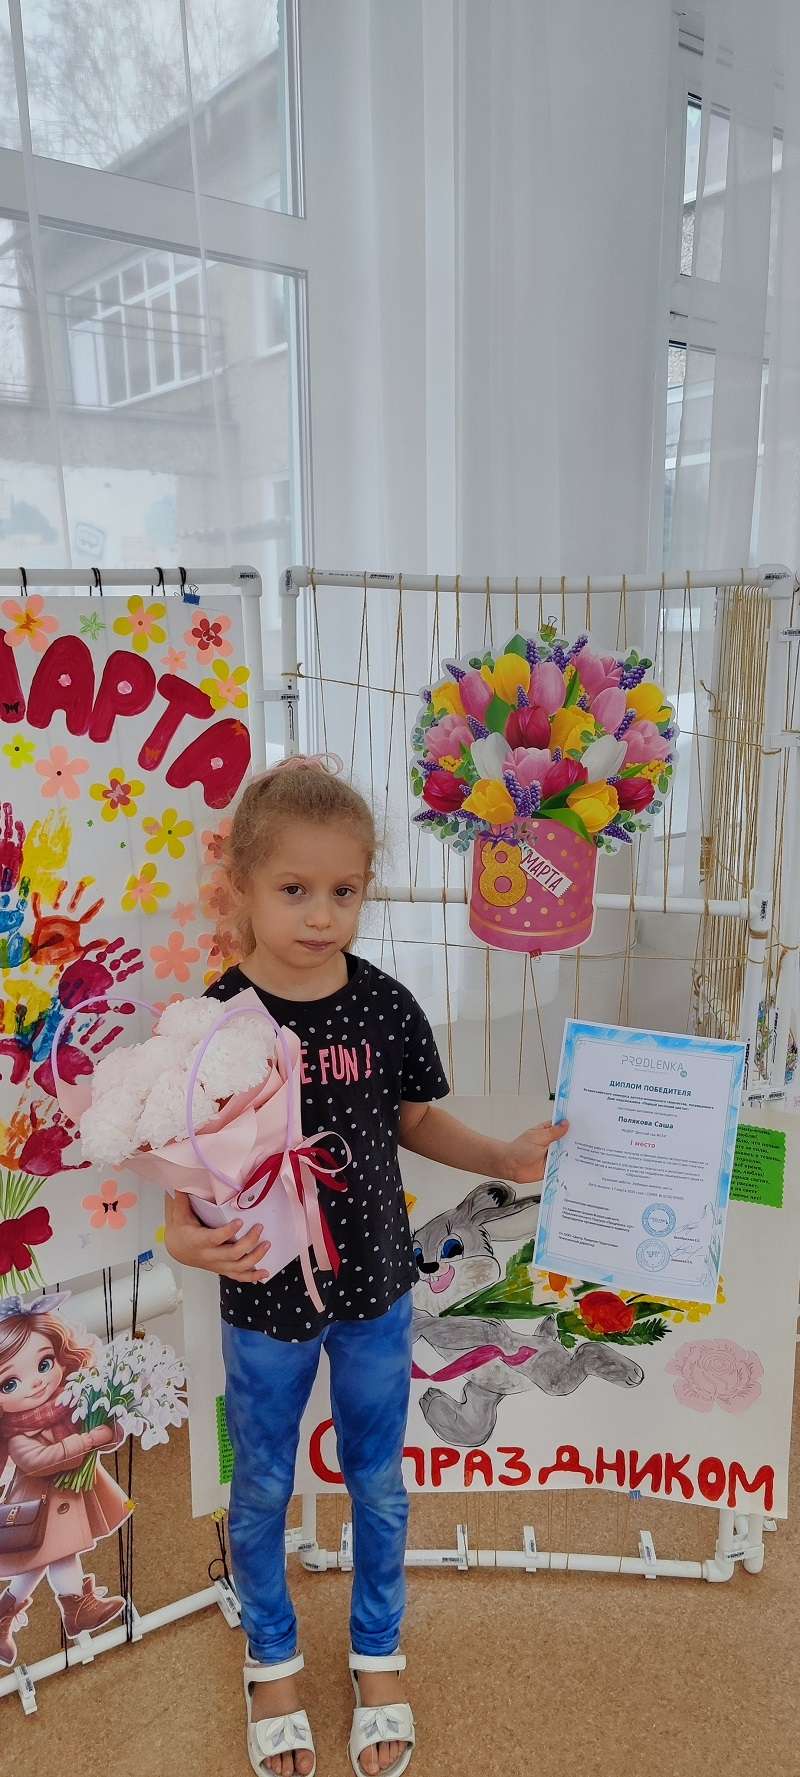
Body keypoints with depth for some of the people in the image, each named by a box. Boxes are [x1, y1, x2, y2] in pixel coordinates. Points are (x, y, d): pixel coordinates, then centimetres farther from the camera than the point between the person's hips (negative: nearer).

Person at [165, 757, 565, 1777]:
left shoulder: (385, 1006, -12)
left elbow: (415, 1122, 2)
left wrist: (506, 1158, -10)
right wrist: (186, 1236, -30)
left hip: (374, 1290, 2)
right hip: (264, 1300, -1)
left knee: (377, 1482, 21)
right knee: (262, 1489, 20)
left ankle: (377, 1655, 49)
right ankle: (273, 1662, 49)